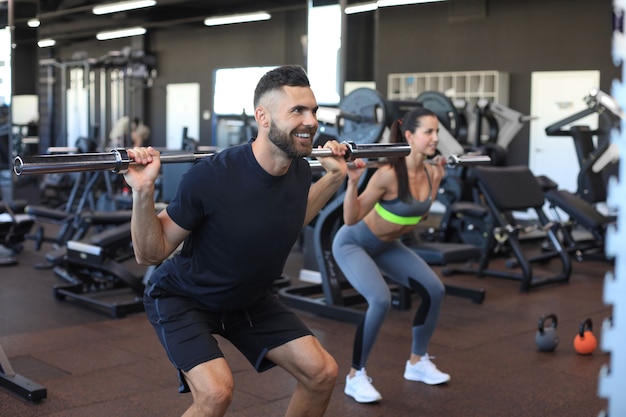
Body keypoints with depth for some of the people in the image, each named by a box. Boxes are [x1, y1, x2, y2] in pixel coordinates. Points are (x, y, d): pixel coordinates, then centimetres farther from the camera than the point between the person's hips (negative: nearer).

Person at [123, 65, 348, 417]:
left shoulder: (299, 172, -14)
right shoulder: (213, 176, -32)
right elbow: (150, 254, -22)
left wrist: (335, 177, 4)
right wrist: (144, 192, -38)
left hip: (249, 298, 6)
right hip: (184, 297, -6)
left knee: (322, 372, -3)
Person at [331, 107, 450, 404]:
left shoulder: (428, 172, -9)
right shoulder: (389, 174, -31)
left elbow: (421, 211, 9)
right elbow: (351, 219, -27)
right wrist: (353, 181, -39)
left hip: (387, 245, 8)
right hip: (353, 243, -7)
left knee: (435, 290, -1)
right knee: (381, 300, -29)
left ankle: (417, 363, 19)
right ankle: (355, 377, -10)